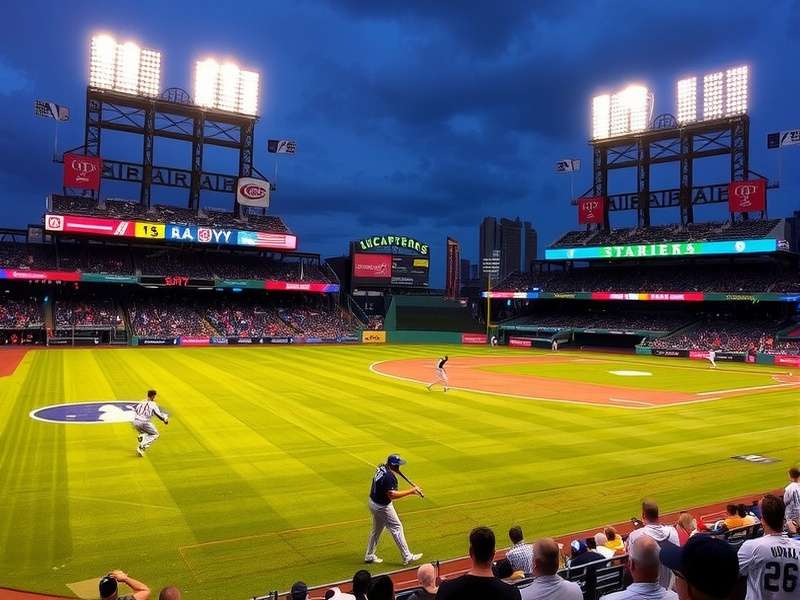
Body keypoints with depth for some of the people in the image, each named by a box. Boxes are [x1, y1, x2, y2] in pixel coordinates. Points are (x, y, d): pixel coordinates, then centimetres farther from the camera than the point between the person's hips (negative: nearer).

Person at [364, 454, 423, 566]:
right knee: (397, 528, 3)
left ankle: (369, 556, 33)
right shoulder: (389, 476, -29)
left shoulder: (381, 468, -1)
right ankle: (407, 557, 11)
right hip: (382, 506, -9)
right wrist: (411, 491, -31)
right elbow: (392, 495, -33)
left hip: (372, 502, 9)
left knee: (377, 529, 23)